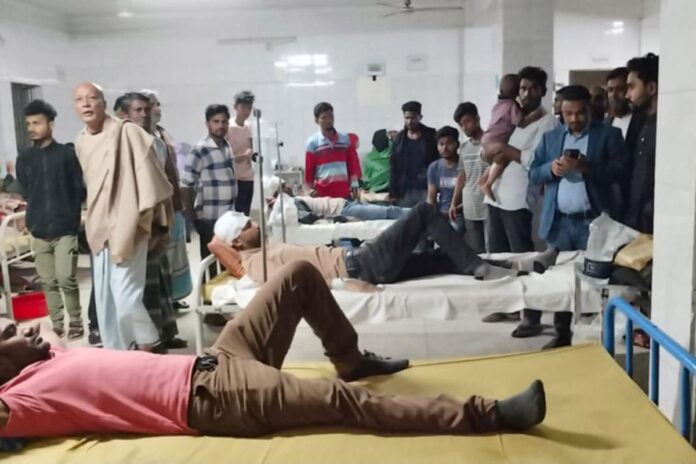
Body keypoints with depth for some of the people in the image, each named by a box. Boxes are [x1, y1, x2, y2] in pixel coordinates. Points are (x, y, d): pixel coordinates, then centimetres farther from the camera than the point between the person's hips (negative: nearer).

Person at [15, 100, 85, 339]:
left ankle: (75, 321, 11)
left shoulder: (67, 153, -3)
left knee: (66, 279, -8)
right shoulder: (24, 159, 8)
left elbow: (80, 190, -2)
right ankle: (57, 324, 20)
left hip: (65, 228, -4)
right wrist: (36, 215, 5)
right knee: (48, 282, 8)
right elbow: (26, 193, 13)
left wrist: (67, 213, -2)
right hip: (39, 230, 4)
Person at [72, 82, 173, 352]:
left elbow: (149, 178, -11)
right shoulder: (80, 142, 9)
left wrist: (150, 220, -8)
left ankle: (148, 350, 14)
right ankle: (116, 352, 26)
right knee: (104, 299, 12)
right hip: (100, 228, 7)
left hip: (126, 227, -7)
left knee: (125, 298, -9)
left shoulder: (128, 133, -13)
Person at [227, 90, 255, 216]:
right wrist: (243, 156, -22)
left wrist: (250, 154, -2)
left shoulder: (248, 127, 10)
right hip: (235, 179, -6)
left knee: (245, 214, 10)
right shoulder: (228, 128, -11)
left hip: (248, 178, 6)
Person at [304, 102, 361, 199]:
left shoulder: (345, 139, 9)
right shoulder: (312, 142, 1)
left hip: (344, 192, 3)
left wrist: (354, 184, 0)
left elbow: (353, 164, 10)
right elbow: (309, 170, 3)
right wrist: (309, 188, -7)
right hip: (322, 192, -3)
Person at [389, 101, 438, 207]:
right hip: (404, 191, 2)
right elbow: (394, 168, 9)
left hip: (426, 189, -2)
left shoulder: (431, 136, 3)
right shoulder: (399, 139, 10)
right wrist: (392, 193, 2)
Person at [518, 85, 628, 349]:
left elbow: (620, 171, -9)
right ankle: (562, 335, 18)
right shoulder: (550, 137, 15)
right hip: (558, 222, 4)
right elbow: (533, 174, 11)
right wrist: (551, 168, -10)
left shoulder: (609, 135, 2)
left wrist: (587, 167, -22)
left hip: (593, 222, -4)